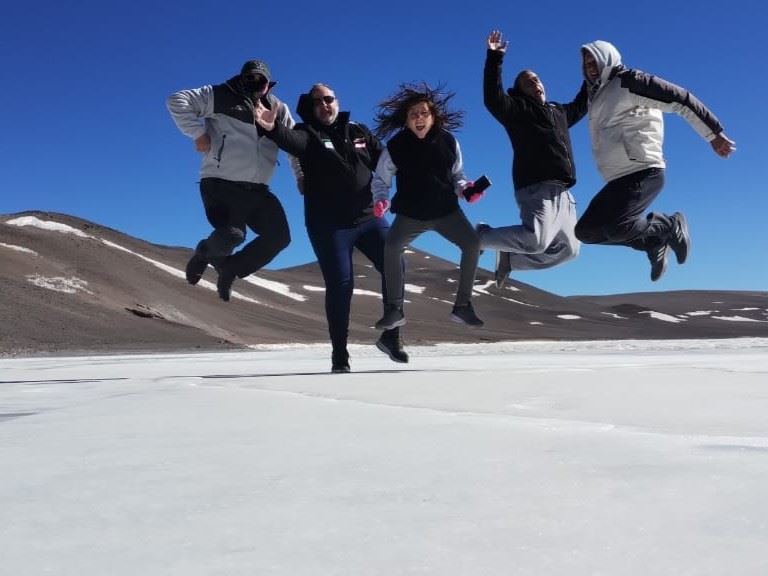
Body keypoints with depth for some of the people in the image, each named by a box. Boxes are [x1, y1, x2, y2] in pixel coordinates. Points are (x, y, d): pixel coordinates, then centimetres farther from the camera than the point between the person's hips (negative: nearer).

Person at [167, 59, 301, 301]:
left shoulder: (279, 110, 14)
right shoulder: (222, 96, -1)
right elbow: (177, 101, -7)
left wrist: (302, 176, 7)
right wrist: (198, 134, -13)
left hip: (257, 190, 6)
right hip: (221, 183, -6)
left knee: (279, 236, -5)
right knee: (233, 234, -25)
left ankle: (230, 268, 16)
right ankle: (205, 252, 13)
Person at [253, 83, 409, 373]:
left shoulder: (358, 131, 11)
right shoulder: (307, 134, -2)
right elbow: (291, 141, -26)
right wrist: (273, 128, -48)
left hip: (368, 217, 4)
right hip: (329, 224, -4)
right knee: (340, 285, -6)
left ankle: (391, 336, 13)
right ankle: (339, 354, 6)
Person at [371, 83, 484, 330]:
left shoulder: (448, 141, -4)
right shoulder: (396, 146, -10)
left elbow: (457, 175, 9)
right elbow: (380, 179, 1)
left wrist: (465, 189, -12)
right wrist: (380, 199, -19)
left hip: (447, 210, 2)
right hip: (410, 213, -1)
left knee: (472, 243, -16)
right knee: (391, 248, -24)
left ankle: (462, 305, -3)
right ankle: (394, 309, -11)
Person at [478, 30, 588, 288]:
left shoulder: (559, 111, 28)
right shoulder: (517, 110, 5)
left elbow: (581, 105, 46)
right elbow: (493, 99, -13)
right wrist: (494, 58, -19)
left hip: (561, 193, 8)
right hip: (537, 188, -8)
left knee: (568, 249, 9)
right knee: (536, 240, -30)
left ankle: (509, 258, 14)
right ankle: (481, 236, -6)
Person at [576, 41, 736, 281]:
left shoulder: (629, 82, -5)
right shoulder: (599, 97, 21)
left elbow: (681, 99, -8)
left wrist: (714, 133, -10)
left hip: (643, 172, -9)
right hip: (619, 180, 9)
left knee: (616, 228, -25)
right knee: (585, 231, 5)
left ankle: (670, 225, 0)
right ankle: (653, 243, 12)